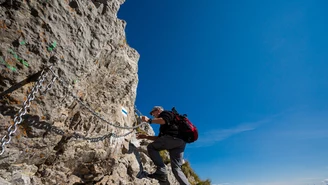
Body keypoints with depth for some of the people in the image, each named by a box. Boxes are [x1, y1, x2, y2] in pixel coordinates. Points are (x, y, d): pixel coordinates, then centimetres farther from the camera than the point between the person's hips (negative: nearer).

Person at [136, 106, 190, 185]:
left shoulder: (165, 113, 13)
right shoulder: (164, 125, 38)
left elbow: (164, 120, -12)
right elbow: (159, 138, 32)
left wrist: (149, 120, -6)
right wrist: (146, 136, 28)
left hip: (174, 137, -10)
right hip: (180, 141, 10)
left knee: (151, 147, -3)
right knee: (176, 169, 5)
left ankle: (161, 172, -15)